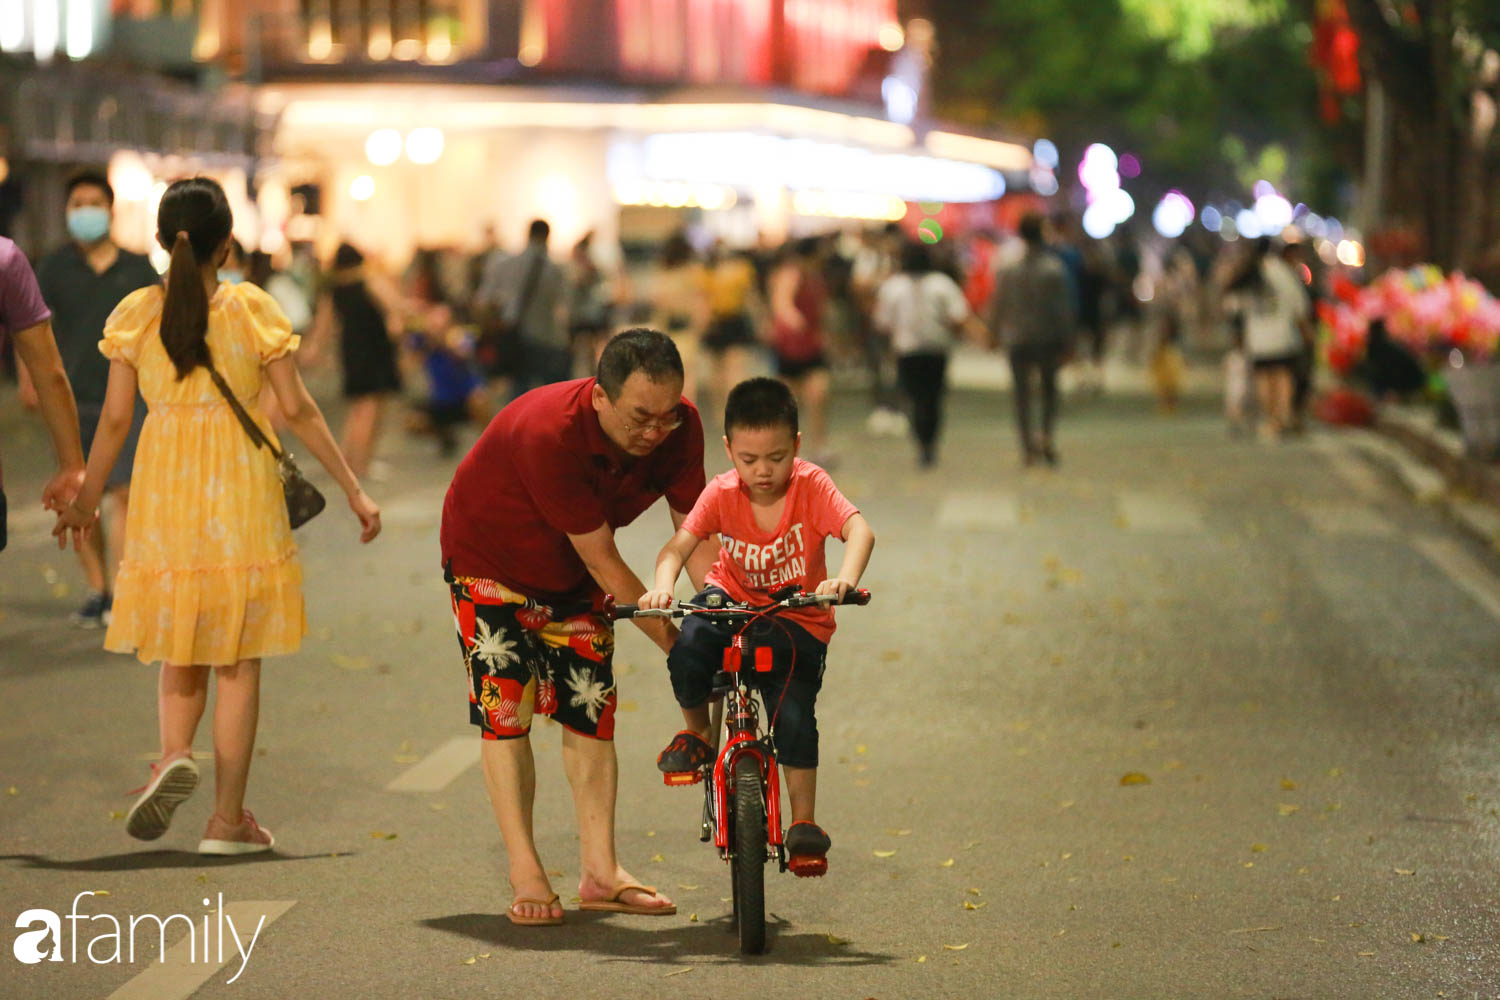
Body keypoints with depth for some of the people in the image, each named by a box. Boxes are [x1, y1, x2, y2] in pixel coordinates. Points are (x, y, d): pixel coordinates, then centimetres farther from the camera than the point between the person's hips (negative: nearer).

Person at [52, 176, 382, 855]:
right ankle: (228, 818, 7)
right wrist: (353, 490, 4)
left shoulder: (136, 314, 0)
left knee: (180, 651, 17)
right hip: (241, 493, -2)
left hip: (164, 494, 2)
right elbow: (298, 411, -4)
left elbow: (114, 420, 2)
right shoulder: (252, 310, -5)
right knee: (238, 660, 6)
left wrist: (87, 499, 15)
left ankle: (174, 755, -13)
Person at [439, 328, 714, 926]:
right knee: (506, 708, -13)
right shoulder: (550, 434, -40)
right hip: (490, 557, -5)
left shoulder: (679, 427, -23)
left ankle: (601, 872, 4)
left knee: (591, 709, -1)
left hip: (571, 572, 5)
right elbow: (603, 562, -35)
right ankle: (526, 877, -10)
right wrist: (674, 645, -32)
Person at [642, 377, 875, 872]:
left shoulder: (811, 485, -19)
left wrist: (846, 579, -54)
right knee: (689, 650, -30)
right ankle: (696, 733, 1)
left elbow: (859, 530, -33)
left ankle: (804, 820, 0)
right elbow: (678, 546, -23)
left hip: (798, 619, -1)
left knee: (793, 714, -20)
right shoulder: (721, 494, -14)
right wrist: (662, 586, -45)